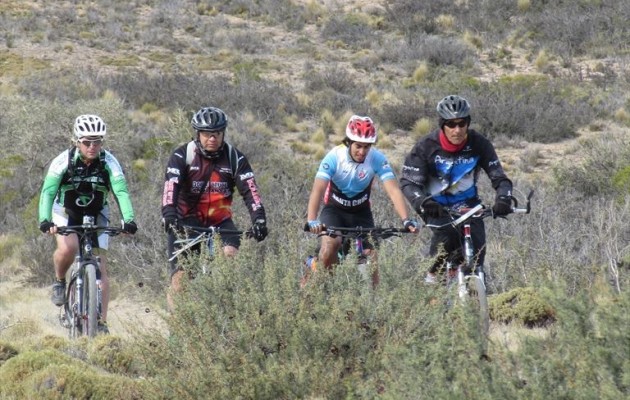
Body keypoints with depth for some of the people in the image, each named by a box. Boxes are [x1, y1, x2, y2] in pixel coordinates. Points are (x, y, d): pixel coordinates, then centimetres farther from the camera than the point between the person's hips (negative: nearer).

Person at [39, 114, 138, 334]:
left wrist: (128, 220, -44)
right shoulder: (63, 161, -23)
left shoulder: (109, 162, -21)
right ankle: (59, 281, -2)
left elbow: (121, 192, -28)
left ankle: (101, 323, -3)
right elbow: (47, 192, -29)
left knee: (101, 269, -6)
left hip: (96, 216, 1)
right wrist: (45, 220, -45)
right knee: (68, 248, -32)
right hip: (66, 213, -1)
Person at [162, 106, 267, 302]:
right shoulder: (183, 155, -11)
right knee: (180, 278, -11)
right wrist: (168, 215, -41)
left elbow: (249, 190, -14)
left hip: (220, 221, 1)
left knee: (231, 255, -25)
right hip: (187, 220, -1)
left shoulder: (235, 158, -5)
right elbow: (170, 187, -24)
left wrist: (259, 218, -30)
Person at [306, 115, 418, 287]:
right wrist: (312, 221, -51)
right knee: (331, 243, -28)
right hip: (334, 209, -2)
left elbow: (393, 190, -28)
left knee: (370, 256, -9)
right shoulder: (334, 157, -26)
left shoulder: (377, 159, -21)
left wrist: (406, 220, -43)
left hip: (361, 212, 2)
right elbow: (318, 190, -36)